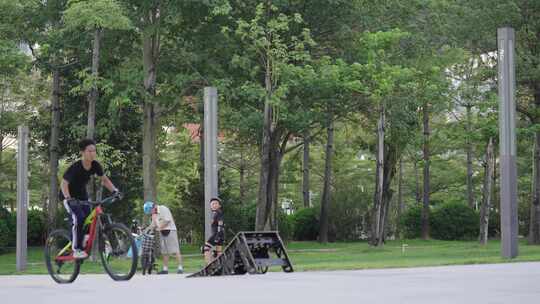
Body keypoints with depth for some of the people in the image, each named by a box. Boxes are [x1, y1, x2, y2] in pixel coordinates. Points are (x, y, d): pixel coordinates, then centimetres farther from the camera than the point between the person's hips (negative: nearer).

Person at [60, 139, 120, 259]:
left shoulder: (95, 165, -12)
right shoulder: (76, 167, -29)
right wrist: (68, 198, -46)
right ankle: (76, 249, -20)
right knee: (78, 218, -25)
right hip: (69, 196, -6)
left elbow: (105, 180, -1)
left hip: (82, 194, 6)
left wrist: (115, 190, -16)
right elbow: (64, 184, -31)